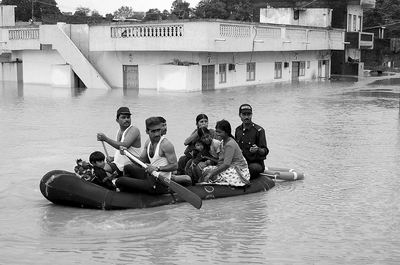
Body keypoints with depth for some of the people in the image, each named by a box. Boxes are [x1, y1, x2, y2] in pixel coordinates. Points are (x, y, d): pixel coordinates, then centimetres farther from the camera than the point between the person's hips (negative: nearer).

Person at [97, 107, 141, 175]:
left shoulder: (134, 130, -12)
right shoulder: (119, 131, 15)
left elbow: (124, 146, -27)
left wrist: (106, 139, -24)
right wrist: (113, 158, 4)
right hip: (118, 164, 7)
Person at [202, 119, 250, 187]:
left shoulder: (230, 144, -20)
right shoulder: (224, 142, 10)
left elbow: (226, 164, -26)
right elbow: (222, 161, 9)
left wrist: (210, 174, -25)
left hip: (240, 170, -9)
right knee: (206, 170, -1)